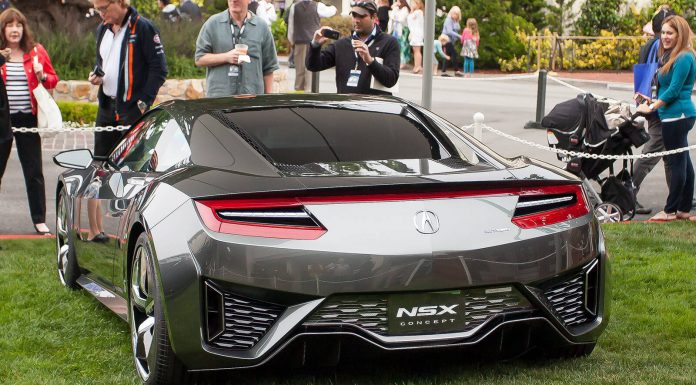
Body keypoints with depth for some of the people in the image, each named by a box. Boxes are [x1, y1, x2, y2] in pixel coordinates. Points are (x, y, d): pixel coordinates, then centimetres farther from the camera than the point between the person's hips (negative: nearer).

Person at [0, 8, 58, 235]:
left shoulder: (36, 52, 5)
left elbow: (53, 79, 11)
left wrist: (42, 76, -10)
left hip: (28, 118, 1)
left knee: (34, 171, 4)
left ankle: (39, 220, 11)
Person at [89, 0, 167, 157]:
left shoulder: (143, 28, -10)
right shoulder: (102, 29, 13)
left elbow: (159, 69, -12)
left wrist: (144, 101, -16)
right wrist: (96, 75, 5)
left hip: (133, 107, -7)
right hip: (106, 105, 7)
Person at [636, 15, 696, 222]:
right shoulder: (669, 56, 17)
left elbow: (674, 90, -17)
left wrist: (652, 107, -11)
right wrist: (653, 101, 8)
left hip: (677, 116, -10)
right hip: (678, 115, 10)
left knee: (677, 163, -5)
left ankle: (671, 211, 0)